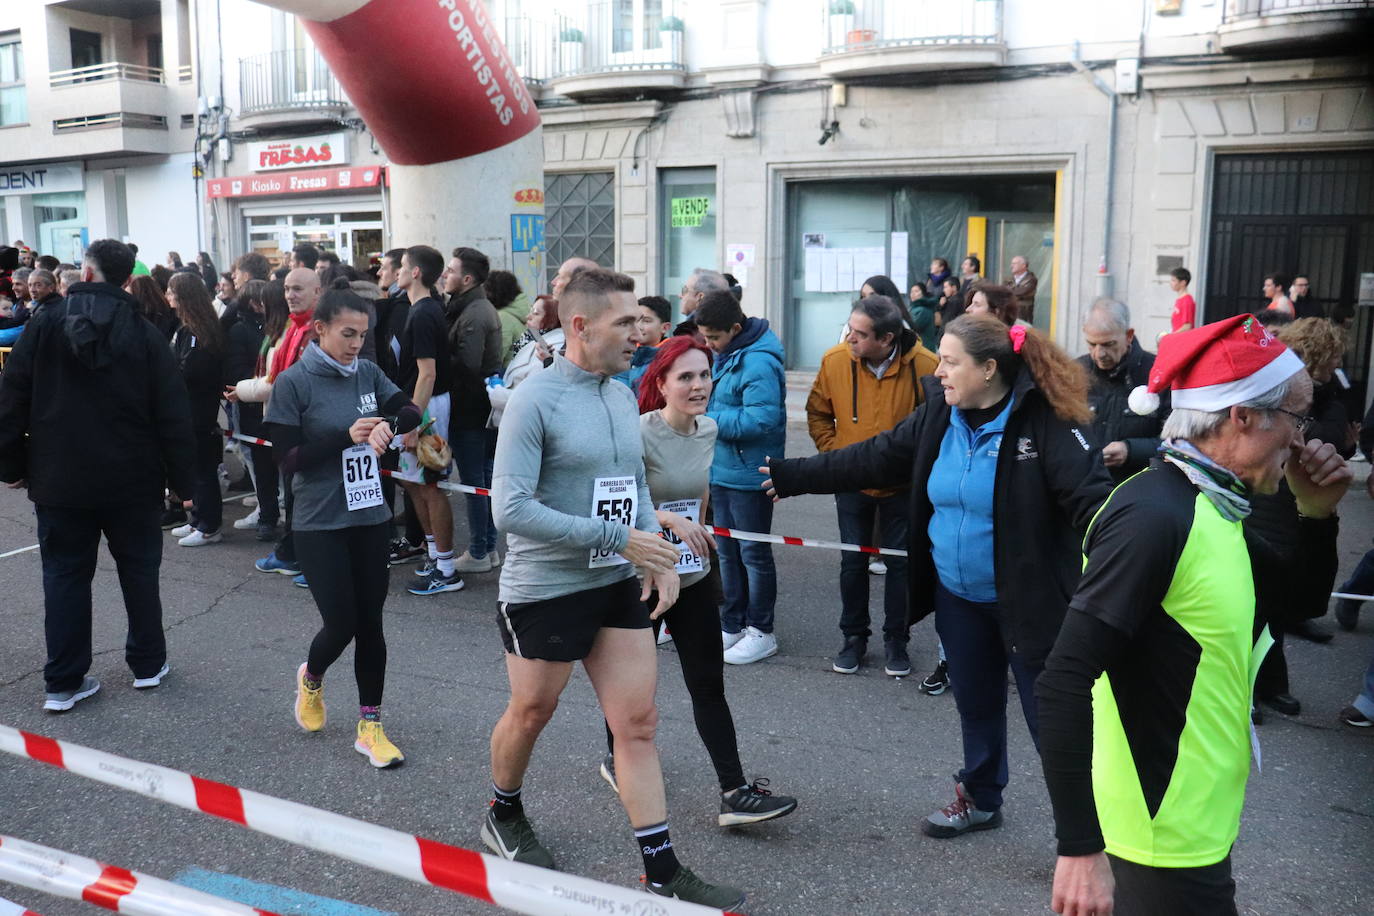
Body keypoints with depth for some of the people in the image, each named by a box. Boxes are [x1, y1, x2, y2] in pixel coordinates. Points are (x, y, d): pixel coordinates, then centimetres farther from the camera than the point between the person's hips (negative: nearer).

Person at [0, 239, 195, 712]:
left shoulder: (45, 323, -4)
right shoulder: (145, 334, -6)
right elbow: (173, 414, -7)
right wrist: (182, 478, 0)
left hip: (59, 478, 0)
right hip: (132, 479, 0)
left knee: (64, 575, 9)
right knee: (139, 569, 14)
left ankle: (63, 682, 13)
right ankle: (148, 663, 23)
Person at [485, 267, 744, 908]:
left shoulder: (622, 396, 5)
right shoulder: (535, 400, -17)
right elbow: (510, 509, -23)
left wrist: (659, 556, -3)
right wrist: (619, 537, -22)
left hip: (617, 587, 6)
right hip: (545, 588, -6)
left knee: (637, 723, 6)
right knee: (531, 714, 15)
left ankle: (662, 873, 15)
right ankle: (504, 817, 44)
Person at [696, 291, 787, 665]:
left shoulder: (758, 362, -20)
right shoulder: (725, 354, 9)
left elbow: (761, 420, -28)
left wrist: (709, 419, -19)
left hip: (748, 475, -9)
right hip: (722, 469, 9)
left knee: (753, 553, 4)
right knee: (726, 551, 16)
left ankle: (761, 633, 18)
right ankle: (732, 626, 29)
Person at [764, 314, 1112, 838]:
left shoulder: (1045, 423, -20)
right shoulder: (939, 417, 0)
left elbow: (1092, 498, -26)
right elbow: (872, 458, 6)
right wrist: (792, 476, 8)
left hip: (1025, 600, -6)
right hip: (959, 598, 7)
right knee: (975, 706, 23)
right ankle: (980, 799, 43)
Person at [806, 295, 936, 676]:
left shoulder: (925, 365, -19)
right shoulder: (834, 360, -13)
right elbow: (817, 413, 5)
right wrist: (833, 451, -4)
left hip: (902, 485, -1)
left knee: (900, 563, 9)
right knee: (853, 563, 11)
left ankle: (896, 640, 25)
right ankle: (854, 637, 28)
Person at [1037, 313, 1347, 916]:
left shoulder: (1209, 507, 5)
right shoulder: (1156, 515, -25)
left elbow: (1304, 592, 21)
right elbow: (1064, 683, -30)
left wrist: (1317, 512, 3)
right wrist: (1081, 847, -31)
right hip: (1165, 838, -9)